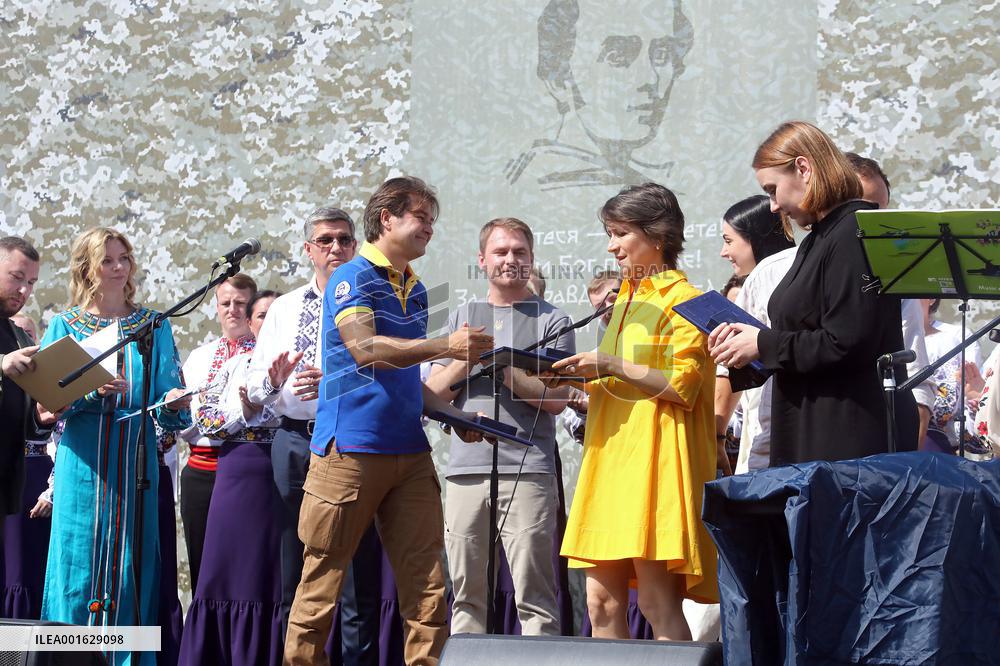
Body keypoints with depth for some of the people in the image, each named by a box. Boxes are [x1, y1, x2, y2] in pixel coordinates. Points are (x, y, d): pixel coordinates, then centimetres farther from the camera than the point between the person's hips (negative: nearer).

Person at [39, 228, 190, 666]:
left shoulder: (153, 326, 12)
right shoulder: (64, 326, 9)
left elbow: (171, 413, 8)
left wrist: (174, 403, -15)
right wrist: (93, 390, -15)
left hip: (135, 463, 1)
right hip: (83, 463, -1)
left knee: (130, 568, -1)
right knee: (79, 564, -3)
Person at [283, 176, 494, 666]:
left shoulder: (415, 290, 19)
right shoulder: (353, 278, -4)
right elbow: (366, 349, -21)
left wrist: (456, 417, 12)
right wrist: (446, 346, -29)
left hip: (410, 452, 7)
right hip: (352, 447, -7)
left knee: (426, 580, 0)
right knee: (324, 576, -1)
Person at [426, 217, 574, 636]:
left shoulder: (551, 320, 7)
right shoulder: (463, 317, 19)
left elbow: (556, 398, -3)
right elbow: (434, 393, 13)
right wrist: (467, 358, -5)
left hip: (527, 473, -4)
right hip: (465, 470, 4)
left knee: (533, 597, -7)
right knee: (467, 594, 5)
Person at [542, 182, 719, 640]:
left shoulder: (682, 300, -3)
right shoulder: (626, 301, 22)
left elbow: (683, 385, -13)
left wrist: (610, 366, -15)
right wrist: (580, 377, 10)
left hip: (655, 456, -8)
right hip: (612, 457, 8)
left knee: (658, 603, -11)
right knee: (602, 602, 2)